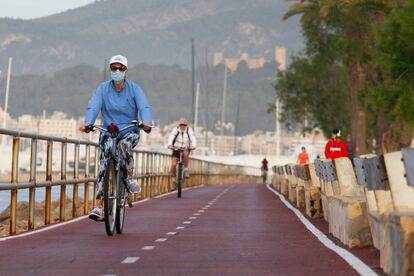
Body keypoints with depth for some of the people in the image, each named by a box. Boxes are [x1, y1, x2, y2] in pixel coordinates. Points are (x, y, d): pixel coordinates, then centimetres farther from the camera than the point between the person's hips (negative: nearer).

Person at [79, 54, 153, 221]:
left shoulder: (134, 89, -2)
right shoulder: (103, 88, 0)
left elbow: (144, 107, -16)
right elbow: (93, 107, -14)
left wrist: (146, 123, -39)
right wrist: (87, 123, -35)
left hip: (130, 131, -1)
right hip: (108, 132, 1)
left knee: (124, 144, -36)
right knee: (103, 167, -13)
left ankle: (130, 178, -11)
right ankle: (99, 206, -15)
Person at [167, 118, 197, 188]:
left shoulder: (189, 130, -10)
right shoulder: (176, 129, -12)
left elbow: (193, 138, -24)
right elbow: (171, 137, -28)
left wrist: (193, 146, -45)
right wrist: (170, 144, -48)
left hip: (185, 148, 0)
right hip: (176, 148, 0)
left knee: (186, 153, -36)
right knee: (173, 165, -14)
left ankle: (186, 170, -17)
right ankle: (174, 179, 7)